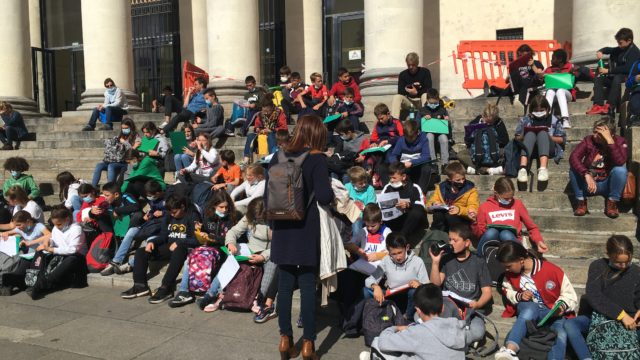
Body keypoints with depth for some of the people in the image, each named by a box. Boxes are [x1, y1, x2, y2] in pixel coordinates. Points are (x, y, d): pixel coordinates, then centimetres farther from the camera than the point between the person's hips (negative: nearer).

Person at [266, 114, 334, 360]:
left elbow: (268, 196, 9)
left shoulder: (278, 157, 6)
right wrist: (332, 194, 5)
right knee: (308, 286, 3)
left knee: (285, 285, 11)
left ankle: (285, 339, 19)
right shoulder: (317, 158, -9)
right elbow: (324, 197, -17)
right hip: (307, 229, -4)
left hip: (282, 228, 4)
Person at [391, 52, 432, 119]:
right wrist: (408, 91, -22)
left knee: (425, 95, -33)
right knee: (396, 97, -26)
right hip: (409, 102, 1)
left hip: (421, 101, -1)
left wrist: (417, 92, -23)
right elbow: (400, 92, -4)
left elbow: (428, 89, -8)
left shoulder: (425, 72, -3)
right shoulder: (402, 74, 1)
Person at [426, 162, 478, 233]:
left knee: (450, 216, -34)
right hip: (443, 221, 3)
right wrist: (434, 205, -22)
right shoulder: (441, 188, 5)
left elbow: (473, 210, -14)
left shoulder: (470, 189, -2)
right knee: (438, 213, -30)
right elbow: (429, 205, 3)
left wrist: (459, 210, -34)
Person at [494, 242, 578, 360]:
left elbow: (570, 295, -6)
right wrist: (519, 296, -8)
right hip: (528, 309, 1)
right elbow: (507, 291, 14)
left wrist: (562, 306, -27)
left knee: (562, 334, -32)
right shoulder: (511, 274, -3)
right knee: (531, 308, -36)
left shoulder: (551, 270, -17)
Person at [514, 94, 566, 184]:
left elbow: (562, 139, 8)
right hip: (529, 149, 1)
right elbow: (517, 138, 11)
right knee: (530, 134, -29)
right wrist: (524, 136, -11)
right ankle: (523, 168, -53)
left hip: (549, 149, -1)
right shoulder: (525, 120, 14)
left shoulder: (553, 120, 12)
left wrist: (548, 137, -9)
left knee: (542, 133, -30)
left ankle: (543, 168, -53)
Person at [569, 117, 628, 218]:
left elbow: (620, 162, -31)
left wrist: (609, 139, -34)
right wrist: (587, 175, -40)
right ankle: (581, 202, -13)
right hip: (589, 184, 1)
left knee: (620, 169, -28)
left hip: (608, 185, -1)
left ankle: (612, 203, -12)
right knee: (574, 168, -24)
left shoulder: (620, 142, -10)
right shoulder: (589, 140, -10)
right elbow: (573, 157, -27)